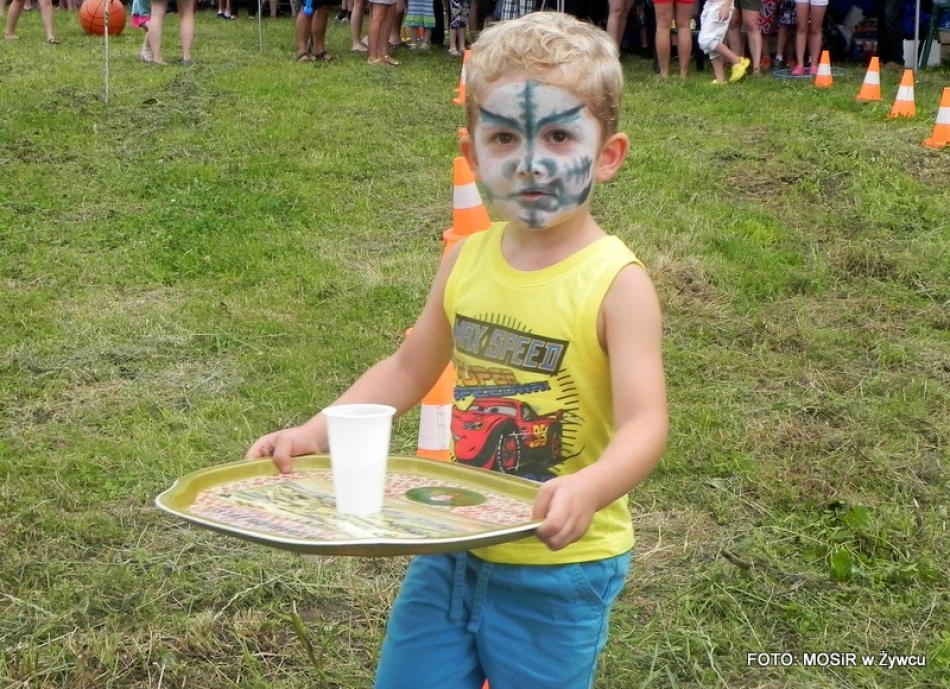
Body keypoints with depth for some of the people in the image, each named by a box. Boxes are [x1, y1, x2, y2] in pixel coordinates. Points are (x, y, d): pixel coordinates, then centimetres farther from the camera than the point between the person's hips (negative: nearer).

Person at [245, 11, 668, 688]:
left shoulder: (616, 283, -18)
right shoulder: (467, 259, -1)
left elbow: (644, 424, -26)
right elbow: (408, 367, 11)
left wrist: (591, 488, -46)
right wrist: (316, 432, 0)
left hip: (557, 565, -5)